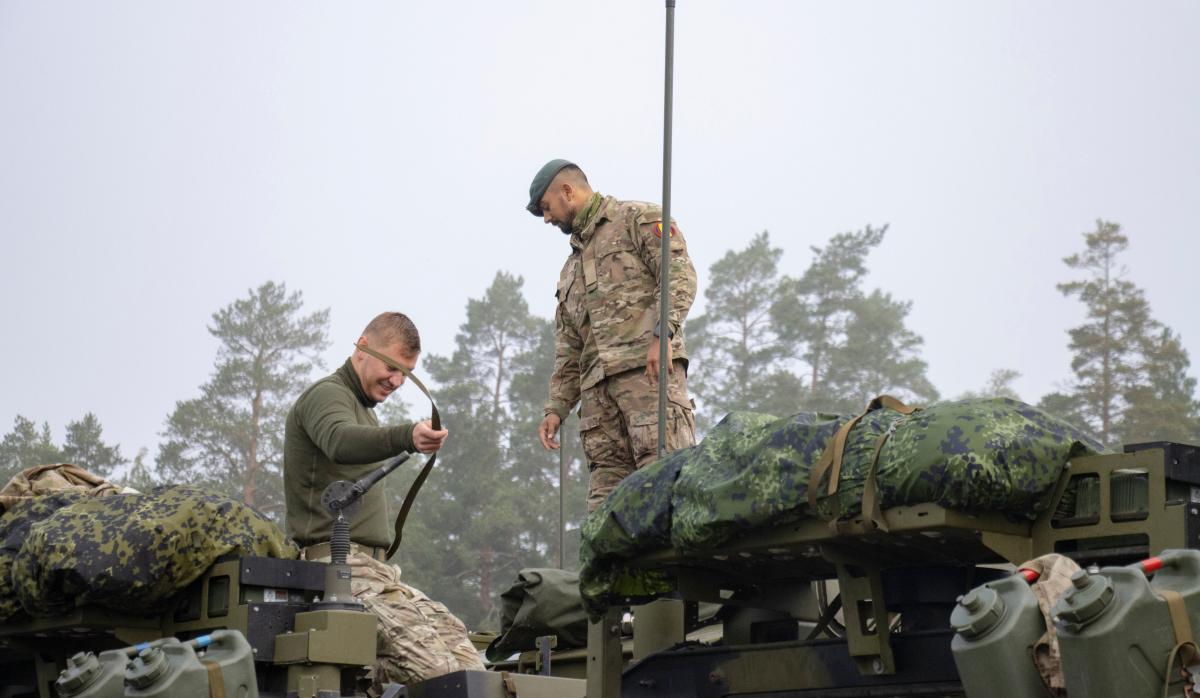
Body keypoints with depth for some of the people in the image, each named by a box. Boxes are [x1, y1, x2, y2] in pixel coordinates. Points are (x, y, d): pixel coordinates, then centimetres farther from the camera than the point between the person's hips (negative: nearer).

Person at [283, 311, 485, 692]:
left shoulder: (361, 407, 26)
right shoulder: (326, 395, -6)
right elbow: (340, 442, -30)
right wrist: (407, 436, -49)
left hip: (372, 565, 10)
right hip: (341, 564, -10)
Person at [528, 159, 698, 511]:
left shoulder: (638, 219, 10)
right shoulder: (571, 268, 32)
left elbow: (680, 274, -6)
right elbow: (568, 349, 28)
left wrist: (662, 333, -20)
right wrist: (557, 408, 18)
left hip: (648, 367, -7)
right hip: (598, 387, 7)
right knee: (605, 500, -3)